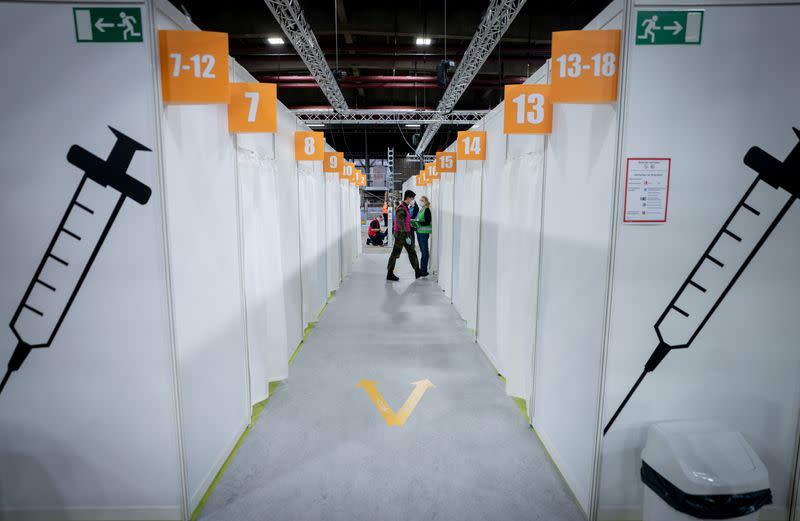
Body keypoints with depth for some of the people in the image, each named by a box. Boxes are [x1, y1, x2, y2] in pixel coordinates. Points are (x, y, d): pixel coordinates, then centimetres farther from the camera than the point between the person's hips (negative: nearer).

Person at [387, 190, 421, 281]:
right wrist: (406, 237, -26)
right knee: (395, 254, -2)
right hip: (401, 234, -10)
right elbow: (401, 224, -24)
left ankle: (417, 272, 20)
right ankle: (389, 274, 6)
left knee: (412, 252, 12)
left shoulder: (406, 207, 13)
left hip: (406, 234, 10)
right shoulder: (401, 208, -18)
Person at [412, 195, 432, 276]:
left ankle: (424, 270, -4)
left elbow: (427, 222, -16)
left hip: (424, 232, -9)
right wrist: (414, 223, 4)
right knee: (422, 250, 11)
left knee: (424, 250, -6)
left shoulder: (427, 210, -9)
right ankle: (422, 268, 17)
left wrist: (417, 223, -20)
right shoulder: (420, 210, 16)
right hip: (419, 231, 9)